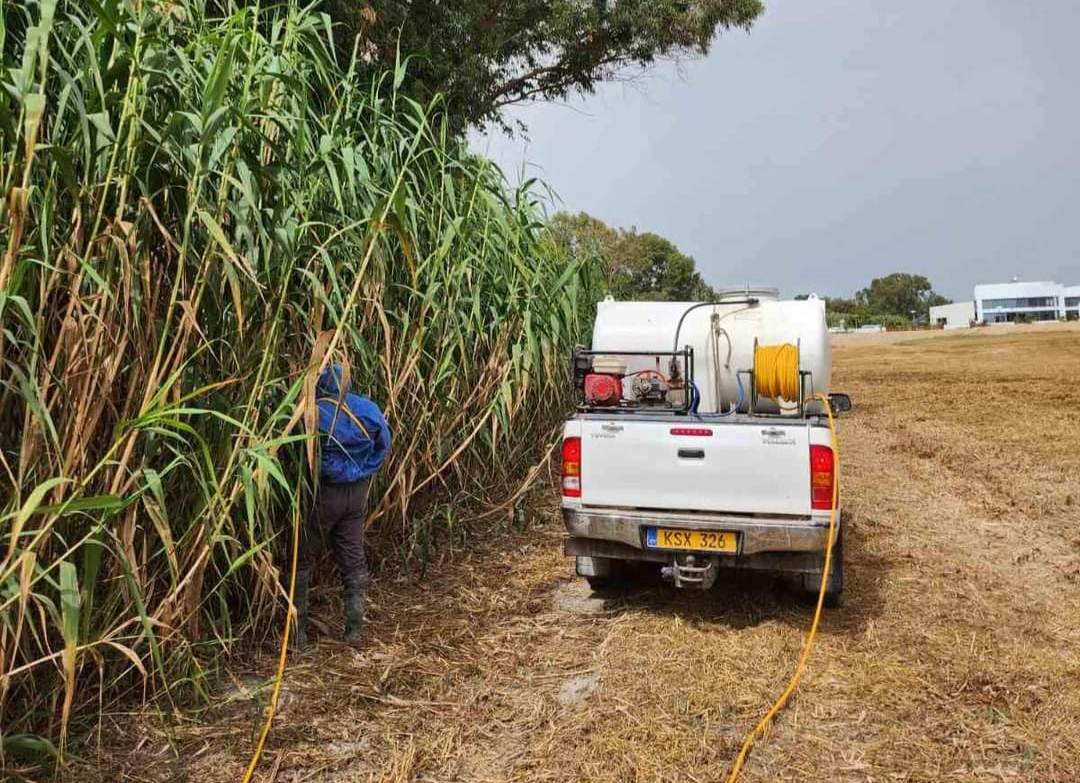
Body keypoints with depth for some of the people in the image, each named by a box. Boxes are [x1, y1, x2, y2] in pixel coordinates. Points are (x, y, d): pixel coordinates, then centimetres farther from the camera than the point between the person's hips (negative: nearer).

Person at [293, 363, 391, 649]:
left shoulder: (314, 412, -20)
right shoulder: (368, 409, -3)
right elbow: (383, 446, 8)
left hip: (322, 493, -5)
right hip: (357, 493, 5)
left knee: (302, 559, 11)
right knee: (354, 560, 13)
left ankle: (297, 629, 17)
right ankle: (355, 629, 19)